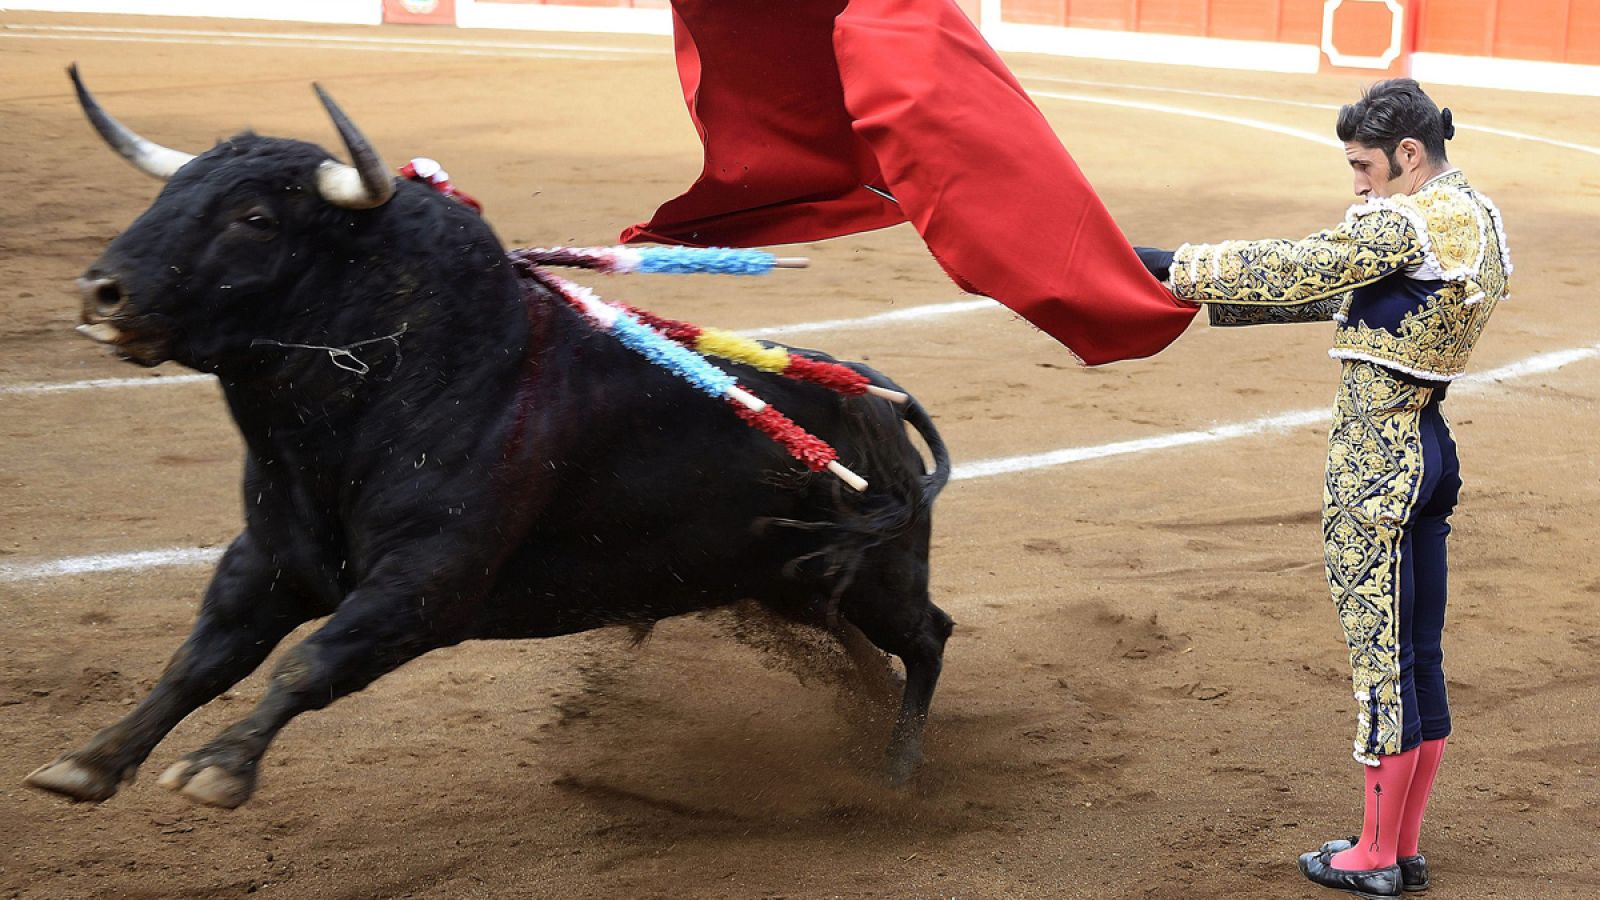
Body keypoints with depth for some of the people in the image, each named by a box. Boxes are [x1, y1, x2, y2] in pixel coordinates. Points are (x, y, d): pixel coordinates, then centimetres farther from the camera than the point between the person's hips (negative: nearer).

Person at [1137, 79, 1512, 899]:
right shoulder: (1477, 220, 13)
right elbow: (1338, 291, 13)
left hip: (1374, 455, -9)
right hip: (1427, 445, 9)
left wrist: (1175, 268, -9)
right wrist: (1207, 291, 10)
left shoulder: (1403, 224, -17)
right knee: (1420, 656, 13)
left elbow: (1292, 274, -17)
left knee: (1381, 654, -1)